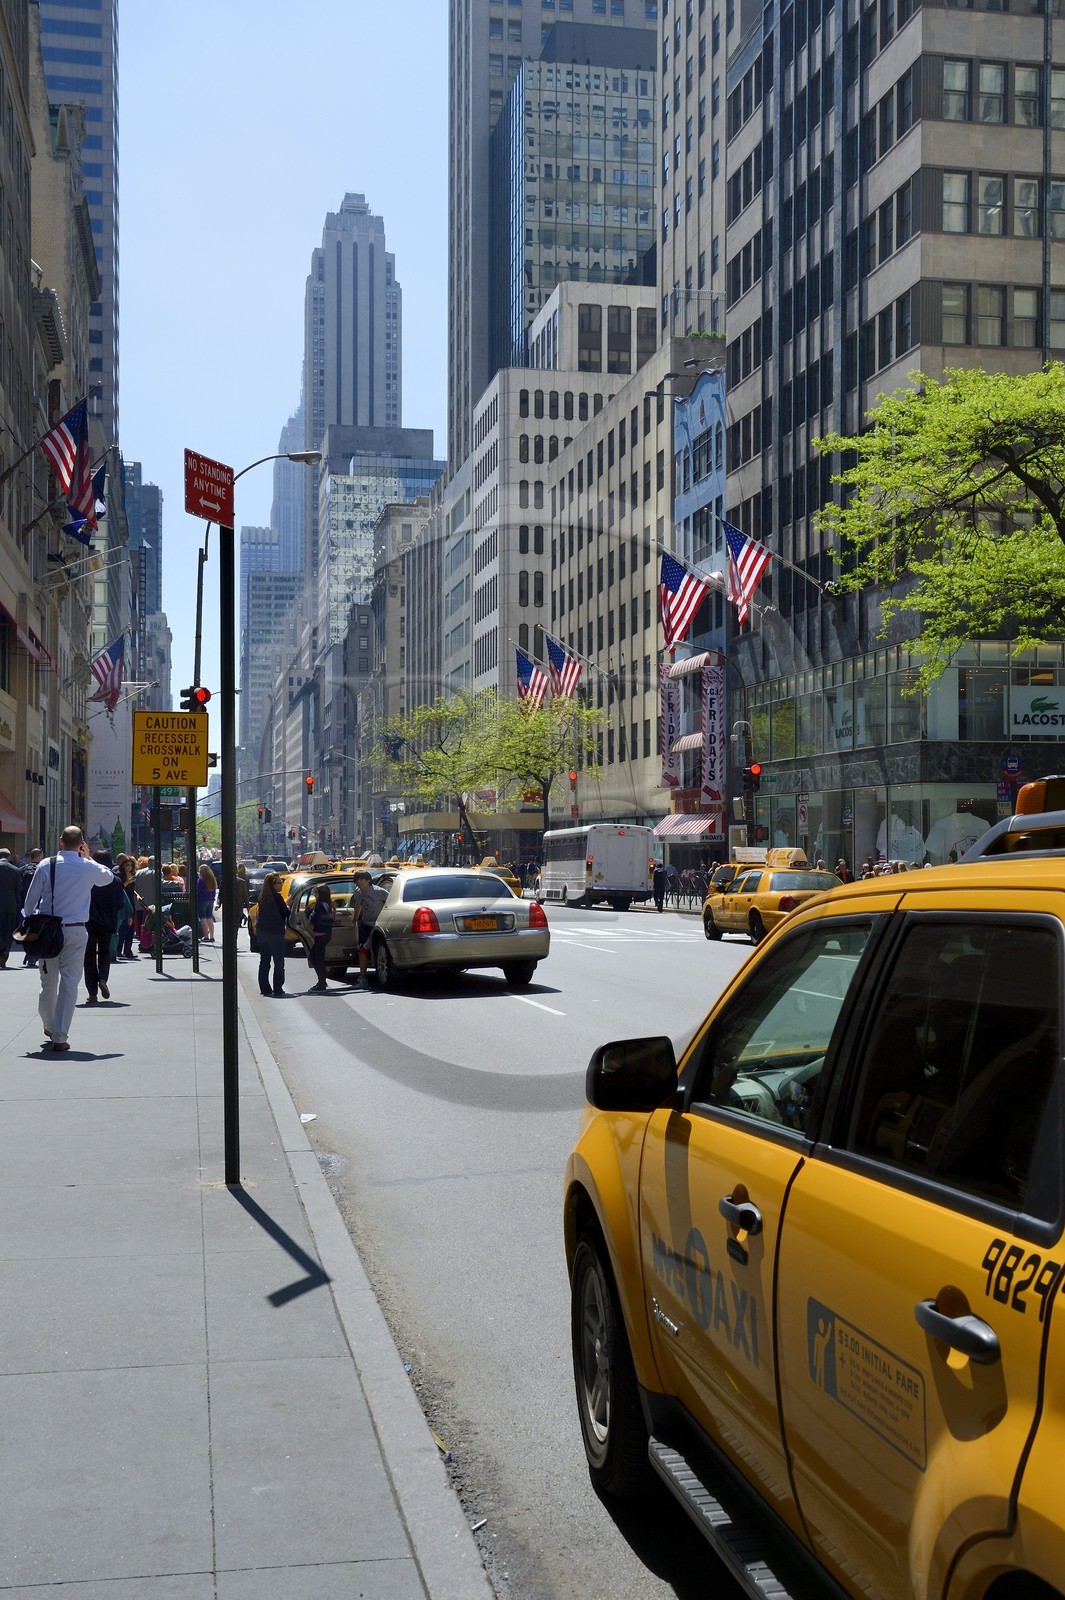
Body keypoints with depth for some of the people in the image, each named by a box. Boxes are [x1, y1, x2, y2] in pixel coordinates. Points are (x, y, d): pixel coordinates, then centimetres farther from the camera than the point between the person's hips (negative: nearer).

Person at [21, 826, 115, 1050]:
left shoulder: (46, 865, -4)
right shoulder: (89, 868, -3)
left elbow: (31, 898, 0)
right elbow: (109, 877, 19)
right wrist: (89, 858, 22)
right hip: (76, 931, -1)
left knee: (48, 981, 15)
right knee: (69, 983, 0)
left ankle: (48, 1025, 34)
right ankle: (59, 1038, -2)